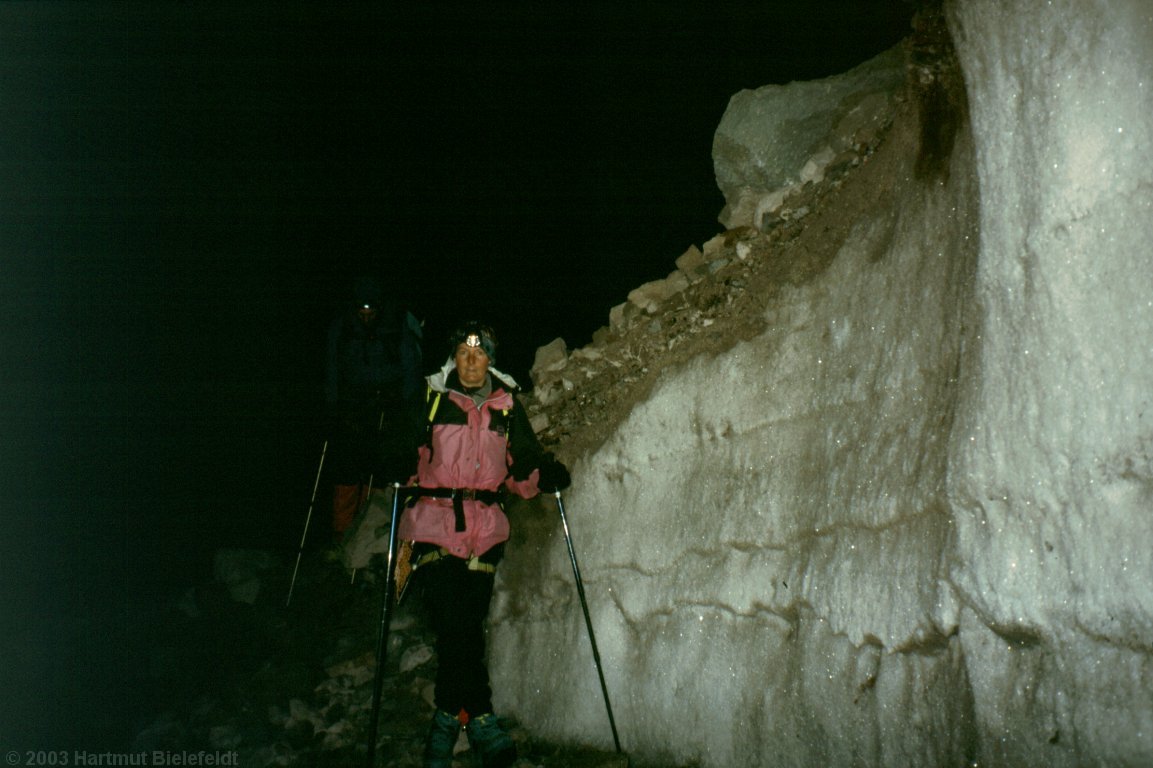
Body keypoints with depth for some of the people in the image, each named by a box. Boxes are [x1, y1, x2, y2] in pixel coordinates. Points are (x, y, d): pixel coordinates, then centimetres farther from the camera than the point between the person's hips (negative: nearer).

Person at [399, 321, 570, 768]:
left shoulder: (507, 406, 11)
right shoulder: (431, 400, 6)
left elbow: (522, 464, 13)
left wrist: (546, 475, -7)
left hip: (485, 530, 2)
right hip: (435, 525, -2)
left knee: (466, 625, 4)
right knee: (454, 623, -12)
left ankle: (448, 719, 21)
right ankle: (479, 719, 2)